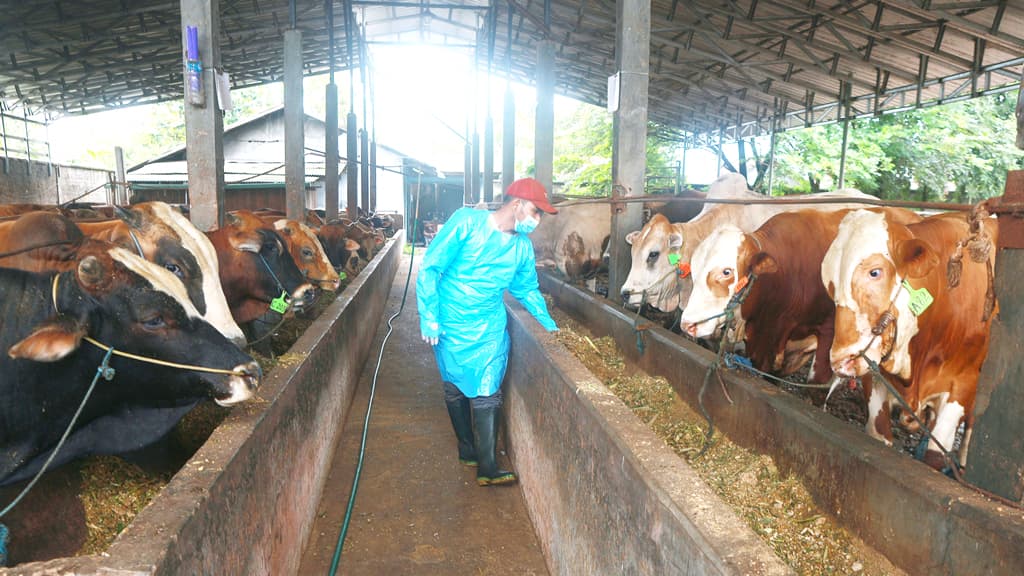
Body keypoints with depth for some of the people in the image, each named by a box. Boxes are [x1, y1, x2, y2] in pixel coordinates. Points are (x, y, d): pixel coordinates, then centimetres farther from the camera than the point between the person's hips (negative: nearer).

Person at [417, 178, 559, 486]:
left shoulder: (522, 246, 3)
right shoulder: (466, 222, -14)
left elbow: (527, 288, 20)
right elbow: (429, 268, -13)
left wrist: (548, 324, 13)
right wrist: (429, 317, -16)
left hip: (490, 331, 3)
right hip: (450, 327, -3)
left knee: (486, 395, -2)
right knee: (455, 391, 10)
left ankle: (487, 467, 8)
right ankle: (468, 450, 29)